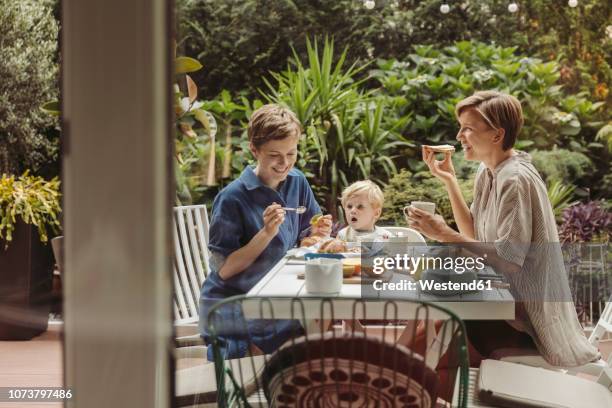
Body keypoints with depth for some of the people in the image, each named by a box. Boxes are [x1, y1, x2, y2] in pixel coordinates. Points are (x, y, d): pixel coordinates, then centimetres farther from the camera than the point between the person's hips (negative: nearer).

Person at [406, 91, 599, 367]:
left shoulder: (515, 180, -21)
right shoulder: (488, 171, 7)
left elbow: (509, 259, -24)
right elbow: (473, 234, 7)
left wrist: (444, 235, -26)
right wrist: (448, 179, 1)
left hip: (527, 315, -9)